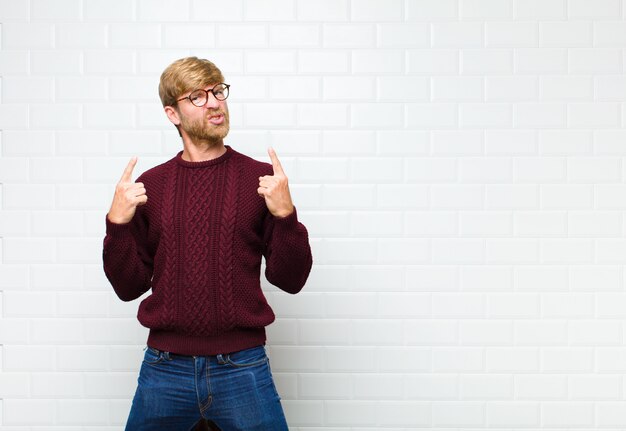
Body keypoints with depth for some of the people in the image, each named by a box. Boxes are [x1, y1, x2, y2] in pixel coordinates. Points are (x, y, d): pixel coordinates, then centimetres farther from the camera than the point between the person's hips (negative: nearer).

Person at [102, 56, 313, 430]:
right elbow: (129, 287, 5)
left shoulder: (260, 178, -2)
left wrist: (285, 214, -17)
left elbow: (290, 280, -2)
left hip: (242, 368, -1)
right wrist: (118, 223, -10)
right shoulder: (150, 186, 4)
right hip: (165, 370, 2)